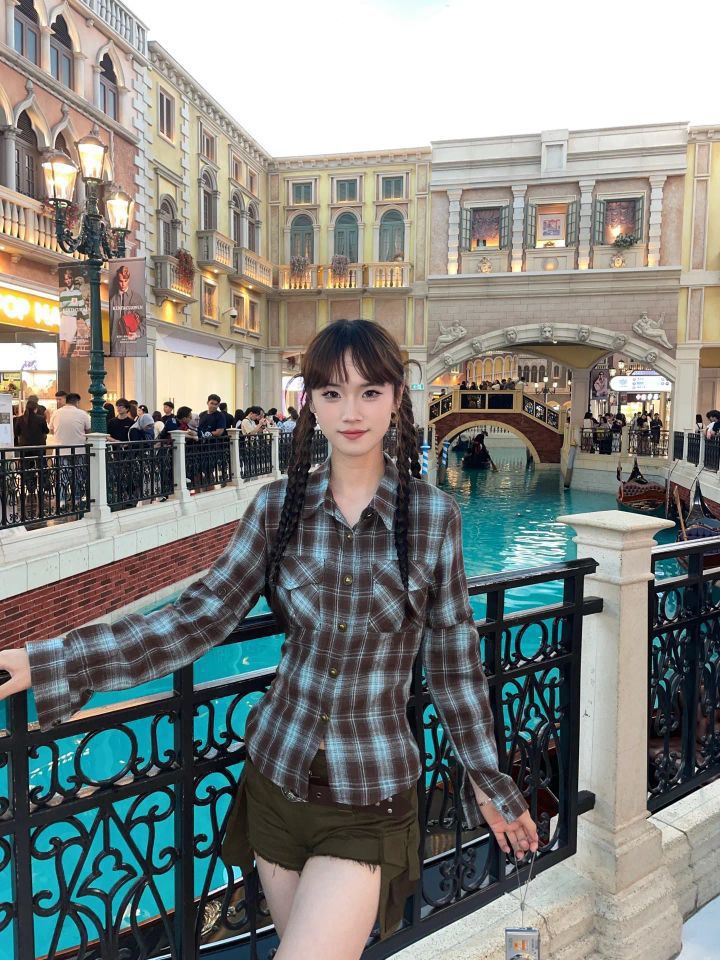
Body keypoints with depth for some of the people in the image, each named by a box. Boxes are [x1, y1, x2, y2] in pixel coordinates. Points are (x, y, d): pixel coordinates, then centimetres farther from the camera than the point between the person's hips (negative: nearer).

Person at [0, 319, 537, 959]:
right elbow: (200, 617, -7)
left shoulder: (433, 515, -11)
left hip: (370, 805, -2)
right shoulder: (279, 504, -6)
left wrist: (489, 781, 5)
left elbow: (453, 659, -3)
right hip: (276, 777, 3)